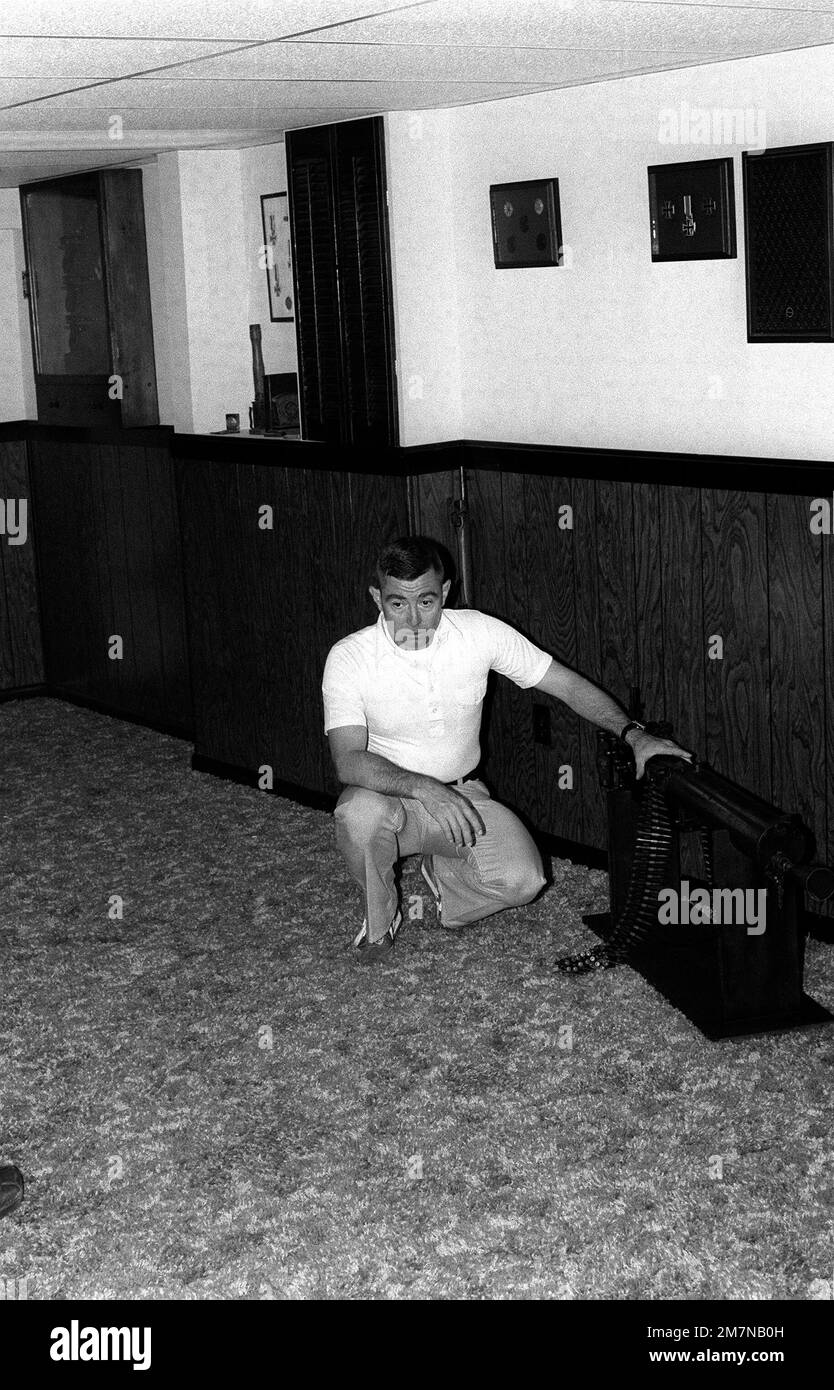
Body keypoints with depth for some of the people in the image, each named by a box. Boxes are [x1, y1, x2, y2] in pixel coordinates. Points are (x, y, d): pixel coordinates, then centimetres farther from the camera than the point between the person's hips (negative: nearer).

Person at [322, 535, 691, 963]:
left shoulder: (479, 632, -12)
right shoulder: (349, 657, -18)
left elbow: (568, 684, -6)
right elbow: (348, 760, -27)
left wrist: (633, 733, -20)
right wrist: (424, 788, -42)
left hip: (462, 796, 2)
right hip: (390, 796, -2)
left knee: (522, 879, -23)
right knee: (360, 813, -37)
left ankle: (442, 871, 14)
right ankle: (380, 919, -4)